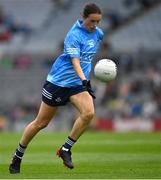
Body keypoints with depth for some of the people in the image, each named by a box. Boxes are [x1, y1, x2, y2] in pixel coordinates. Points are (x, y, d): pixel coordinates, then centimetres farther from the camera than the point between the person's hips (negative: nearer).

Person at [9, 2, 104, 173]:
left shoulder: (98, 33, 4)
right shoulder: (74, 35, -20)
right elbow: (75, 62, -31)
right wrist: (84, 80, -46)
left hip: (78, 83, 6)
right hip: (58, 81, -6)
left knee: (88, 113, -22)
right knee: (41, 122, 2)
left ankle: (66, 149, -7)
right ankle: (18, 155, 21)